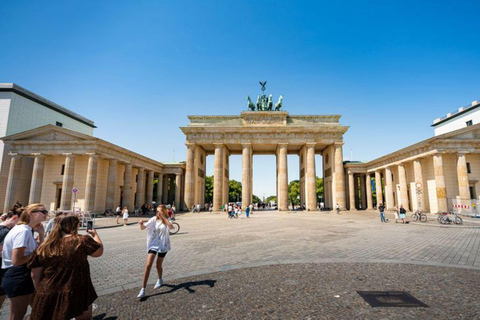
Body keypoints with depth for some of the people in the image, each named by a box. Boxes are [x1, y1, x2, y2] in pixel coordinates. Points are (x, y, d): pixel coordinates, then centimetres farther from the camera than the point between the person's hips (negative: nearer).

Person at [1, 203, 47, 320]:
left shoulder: (26, 230, 9)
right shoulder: (24, 231, -22)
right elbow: (16, 261, -27)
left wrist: (41, 234, 1)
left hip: (22, 277, 10)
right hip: (19, 279, -10)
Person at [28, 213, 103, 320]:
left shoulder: (43, 247, -1)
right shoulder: (82, 241, -13)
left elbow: (35, 276, 5)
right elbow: (99, 251, 3)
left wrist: (41, 293, 19)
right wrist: (95, 234, 19)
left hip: (48, 296, 3)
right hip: (76, 295, -3)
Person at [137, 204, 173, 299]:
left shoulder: (167, 220, -8)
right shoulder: (154, 219, -5)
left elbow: (171, 227, -30)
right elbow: (143, 228, -8)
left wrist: (163, 217, -31)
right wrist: (141, 224, -31)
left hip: (163, 245, 0)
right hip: (153, 244, 1)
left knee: (158, 265, 11)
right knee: (148, 265, -10)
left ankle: (160, 280, 42)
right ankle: (143, 289, -2)